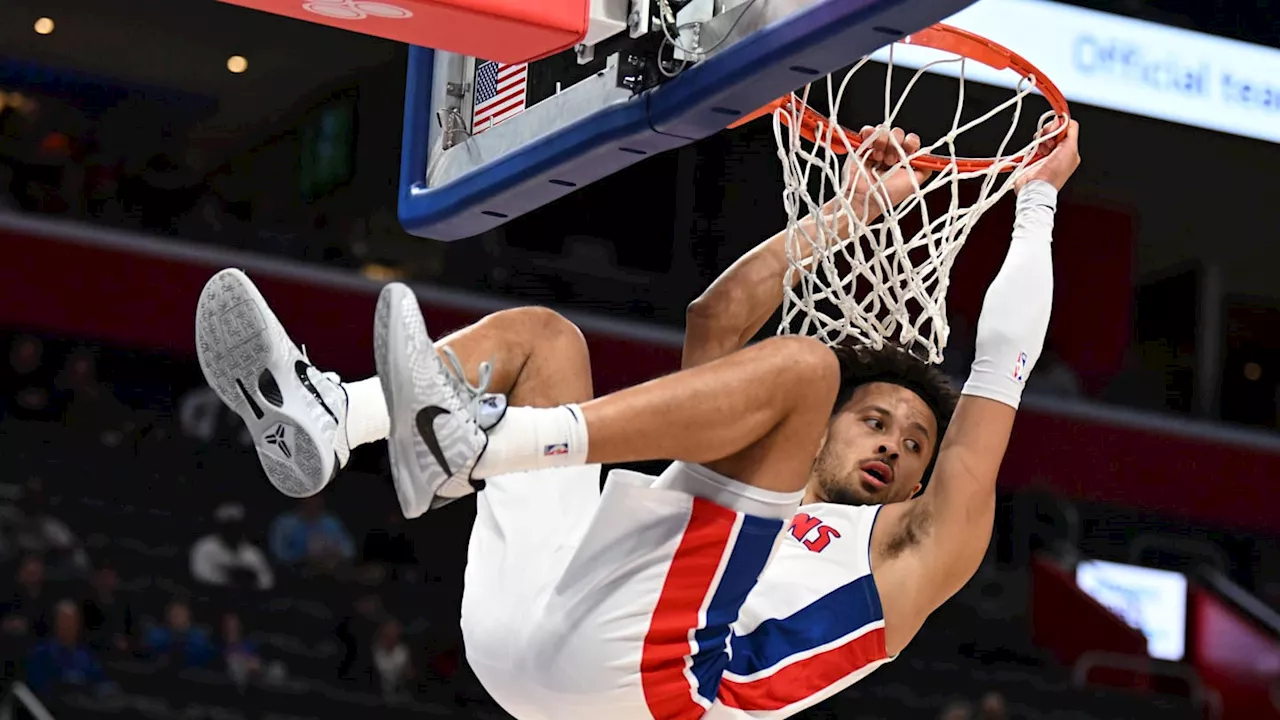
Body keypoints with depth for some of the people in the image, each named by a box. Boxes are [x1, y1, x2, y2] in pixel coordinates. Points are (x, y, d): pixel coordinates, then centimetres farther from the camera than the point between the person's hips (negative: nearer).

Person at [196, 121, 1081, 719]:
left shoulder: (904, 553, 27)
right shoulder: (723, 481, 40)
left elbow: (1001, 372, 23)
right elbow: (716, 319, 36)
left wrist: (1037, 199, 31)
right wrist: (853, 210, 40)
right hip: (512, 626, 6)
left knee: (802, 363, -11)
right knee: (541, 332, 19)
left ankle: (471, 446, -33)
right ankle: (327, 419, -15)